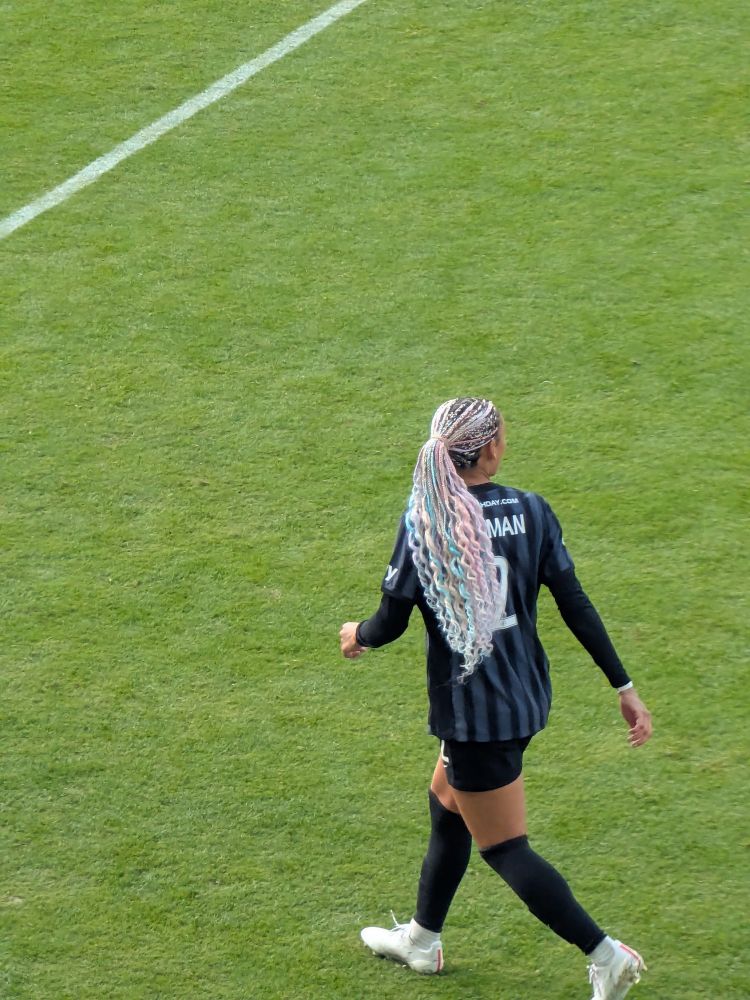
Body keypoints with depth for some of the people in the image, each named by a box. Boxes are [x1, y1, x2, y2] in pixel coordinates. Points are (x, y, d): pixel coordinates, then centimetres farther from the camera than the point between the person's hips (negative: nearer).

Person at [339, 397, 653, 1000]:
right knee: (448, 806, 27)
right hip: (526, 695, 6)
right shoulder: (532, 511, -7)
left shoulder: (425, 521, -17)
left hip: (472, 707, -6)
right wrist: (624, 687, 2)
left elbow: (392, 621, -11)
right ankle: (422, 939, 44)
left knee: (504, 848, 6)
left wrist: (358, 636, 12)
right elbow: (576, 605, -4)